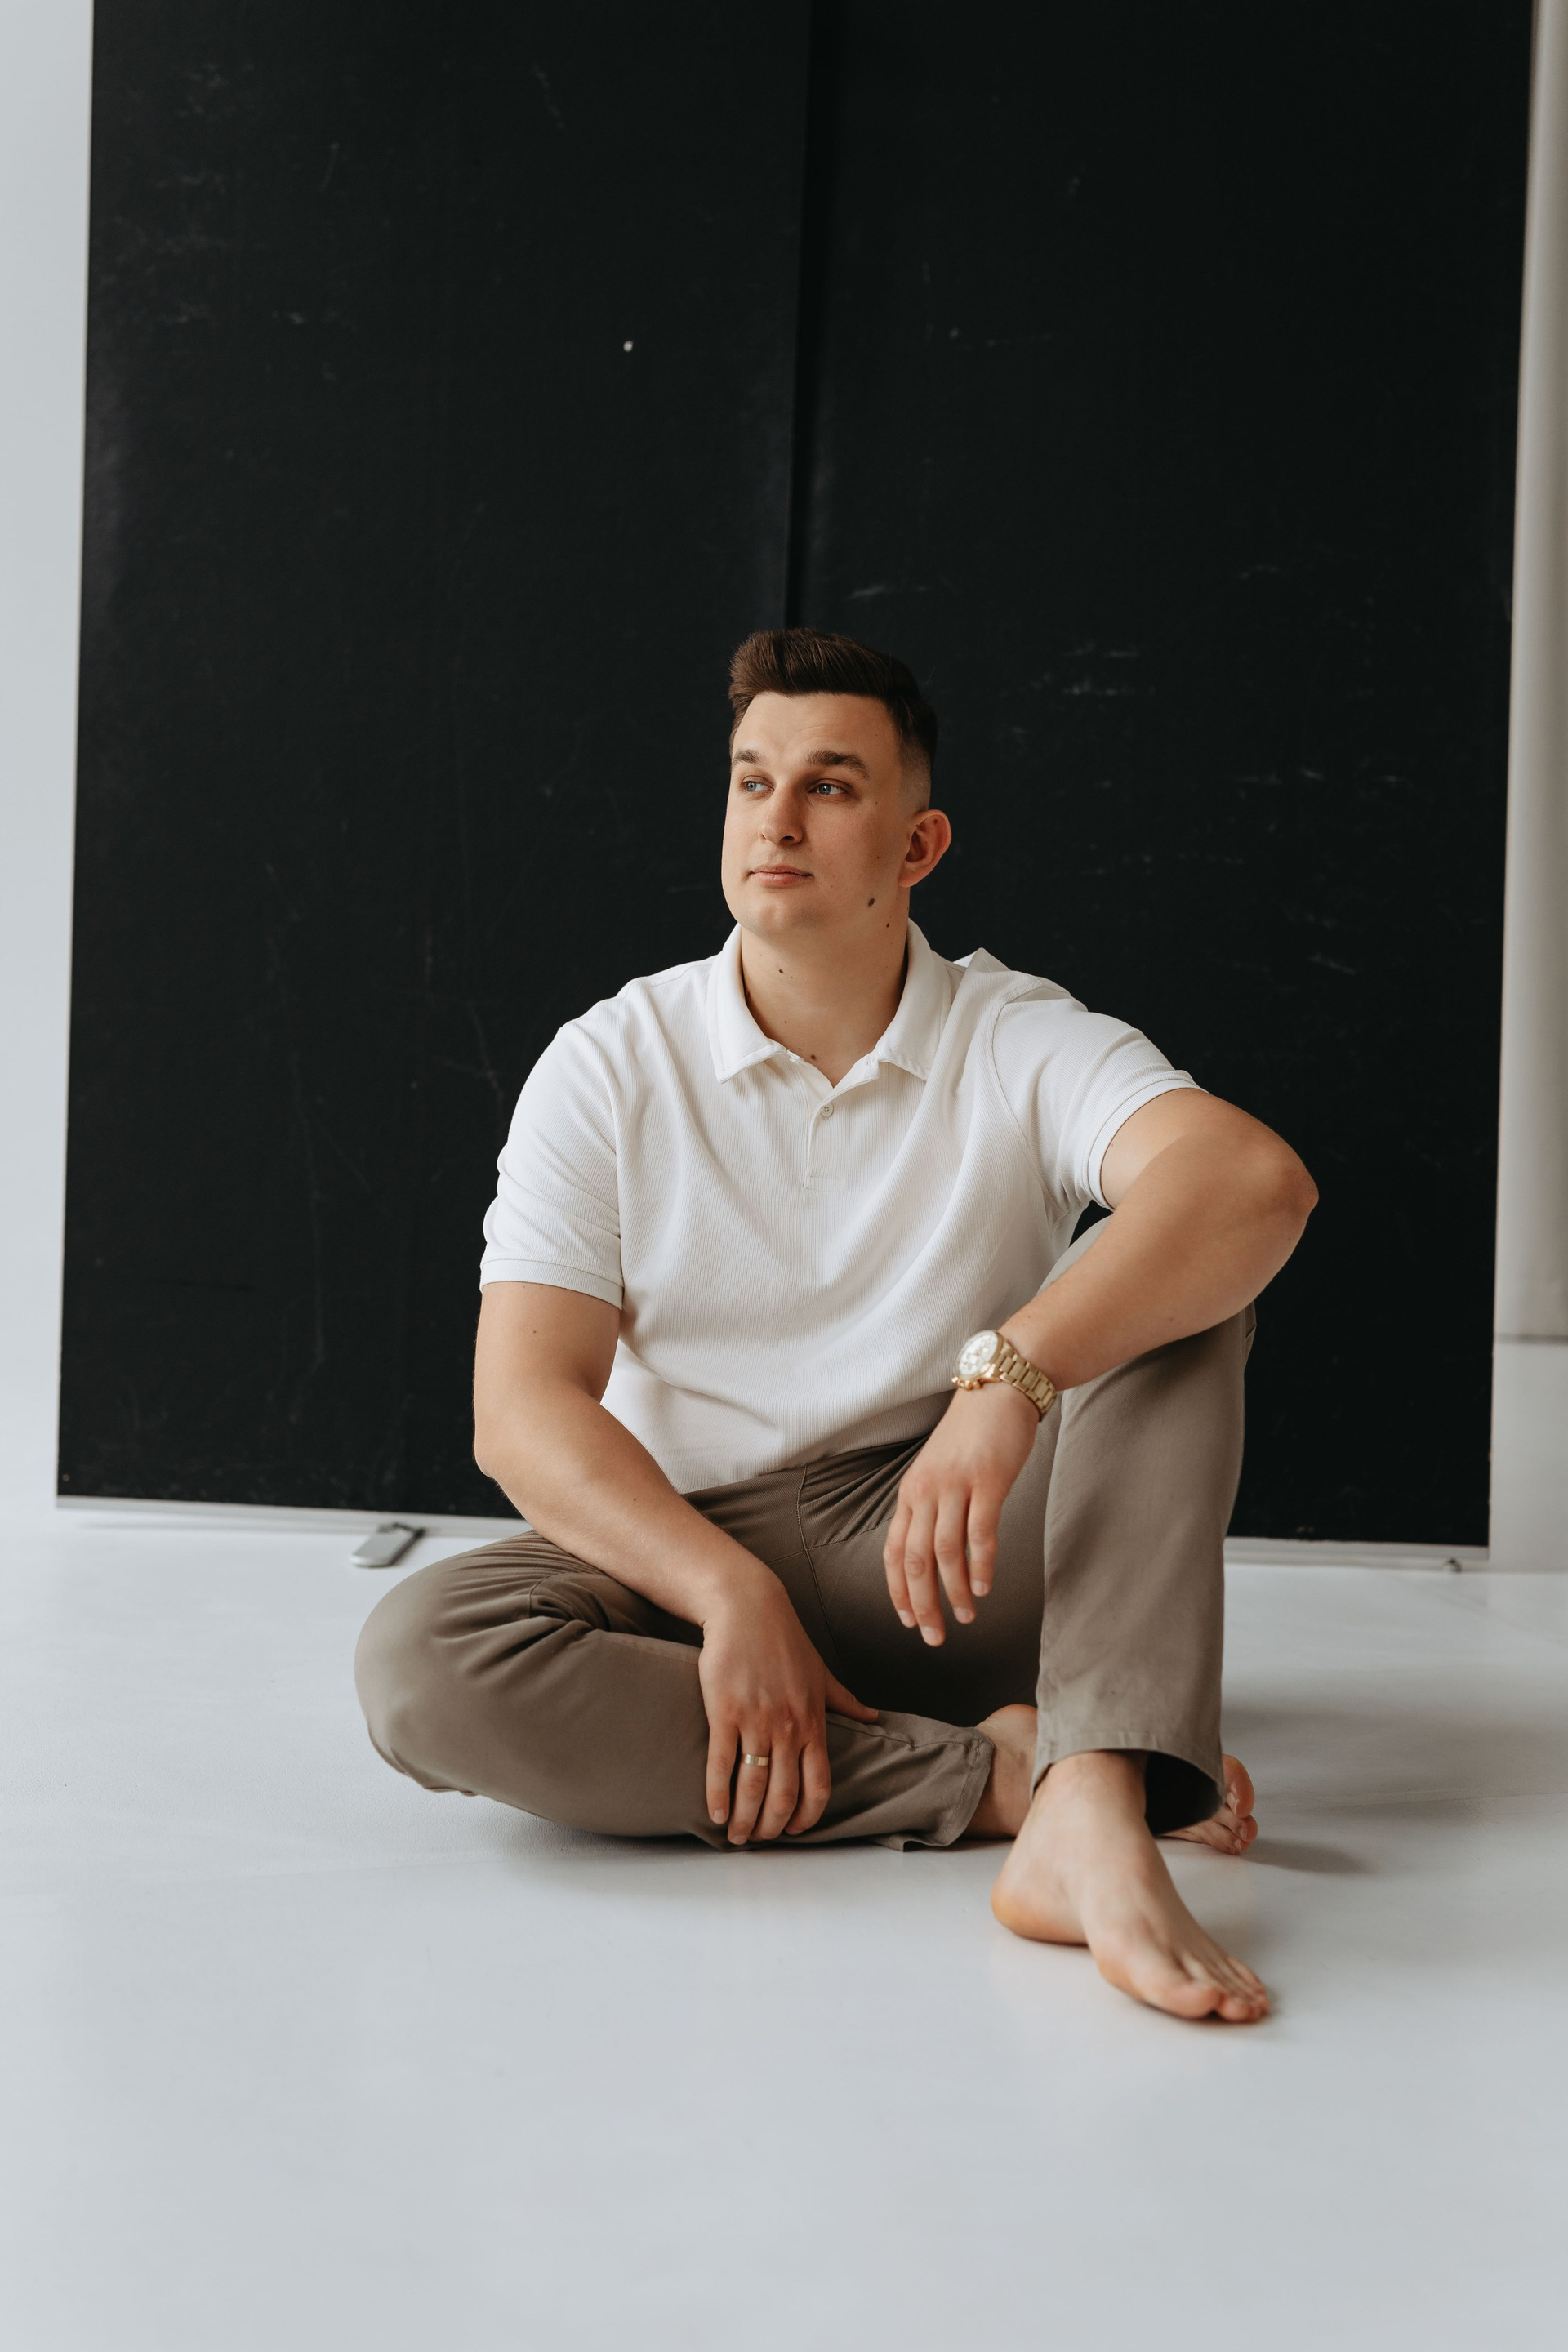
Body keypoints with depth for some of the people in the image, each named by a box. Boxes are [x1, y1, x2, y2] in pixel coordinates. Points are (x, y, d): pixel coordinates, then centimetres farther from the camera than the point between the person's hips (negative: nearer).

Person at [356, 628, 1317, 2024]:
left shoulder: (1020, 1043, -3)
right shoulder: (609, 1068, 0)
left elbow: (1257, 1178, -24)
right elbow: (523, 1411, -9)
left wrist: (1010, 1377, -40)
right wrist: (732, 1594, -26)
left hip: (946, 1564, 0)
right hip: (685, 1558, 1)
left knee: (1181, 1275, -21)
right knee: (424, 1658, -29)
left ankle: (1094, 1814, -39)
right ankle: (1005, 1771, -25)